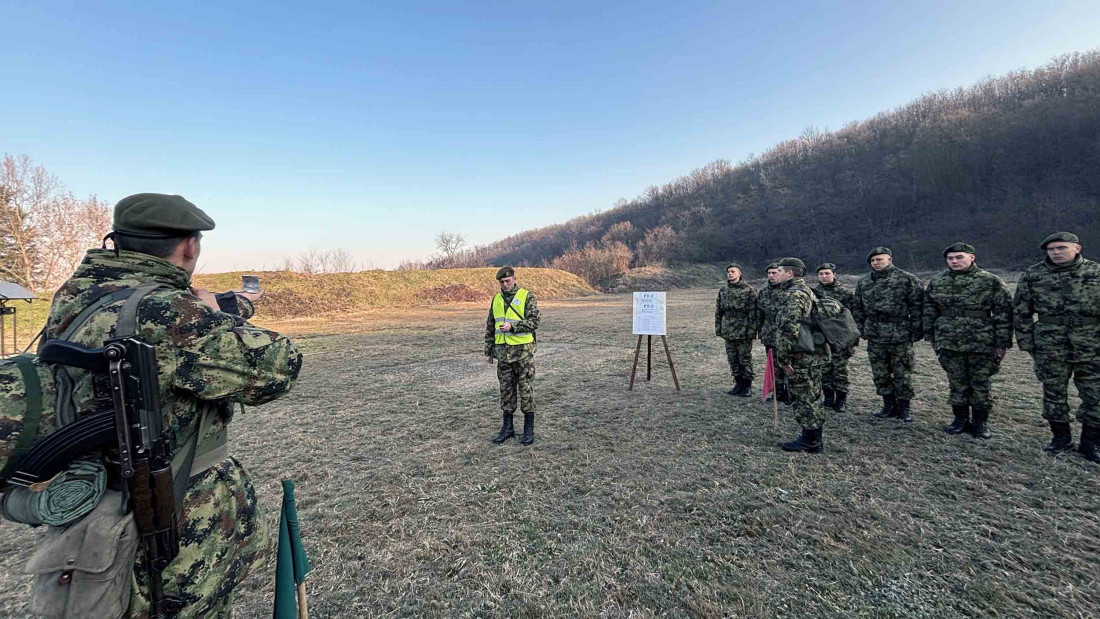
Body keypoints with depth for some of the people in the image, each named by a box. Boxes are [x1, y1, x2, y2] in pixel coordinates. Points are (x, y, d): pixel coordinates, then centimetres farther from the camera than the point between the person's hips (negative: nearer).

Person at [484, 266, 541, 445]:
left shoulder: (527, 297, -5)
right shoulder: (496, 299, 10)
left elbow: (534, 322, -13)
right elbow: (490, 326, 13)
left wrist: (513, 326, -24)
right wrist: (488, 351, 11)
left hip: (523, 350, -5)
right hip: (503, 351, 5)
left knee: (526, 389, 2)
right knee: (506, 390, 10)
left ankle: (529, 429, 13)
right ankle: (507, 427, 22)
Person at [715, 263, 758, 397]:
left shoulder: (749, 291, -6)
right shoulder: (723, 291, 10)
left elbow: (753, 313, -9)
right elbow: (718, 312, 14)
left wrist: (751, 330, -14)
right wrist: (718, 329, 9)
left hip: (743, 333, -5)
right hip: (728, 333, 5)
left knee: (745, 359, 4)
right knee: (732, 359, 11)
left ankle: (747, 386, 16)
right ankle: (738, 384, 24)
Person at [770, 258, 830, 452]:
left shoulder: (793, 294, -17)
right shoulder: (806, 290, 17)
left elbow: (787, 329, -26)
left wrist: (783, 359, -20)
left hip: (802, 357, -10)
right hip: (814, 354, 10)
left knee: (804, 399, 0)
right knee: (811, 398, 18)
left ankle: (811, 442, 10)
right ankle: (813, 439, 29)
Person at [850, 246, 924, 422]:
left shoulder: (907, 279, -4)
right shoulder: (863, 282, 8)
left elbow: (917, 307, -5)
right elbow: (856, 308, 14)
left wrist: (916, 332, -8)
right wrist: (863, 330, 9)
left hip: (901, 336, -4)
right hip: (875, 338, 4)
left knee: (902, 374, 4)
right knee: (880, 374, 10)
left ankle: (903, 407, 17)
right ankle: (889, 405, 23)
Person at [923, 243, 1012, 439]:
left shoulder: (990, 281, -2)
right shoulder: (936, 282, 6)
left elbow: (1003, 313, -3)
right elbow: (929, 312, 12)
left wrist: (1002, 343, -6)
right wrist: (932, 338, 10)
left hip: (981, 344, -2)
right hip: (949, 344, 2)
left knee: (981, 384, 7)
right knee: (957, 384, 10)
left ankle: (980, 422, 20)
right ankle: (961, 418, 23)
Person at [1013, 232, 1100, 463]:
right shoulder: (1032, 275, -1)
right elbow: (1021, 311, 3)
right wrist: (1026, 342, 0)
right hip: (1050, 347, 0)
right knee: (1053, 393, 9)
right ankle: (1061, 436, 24)